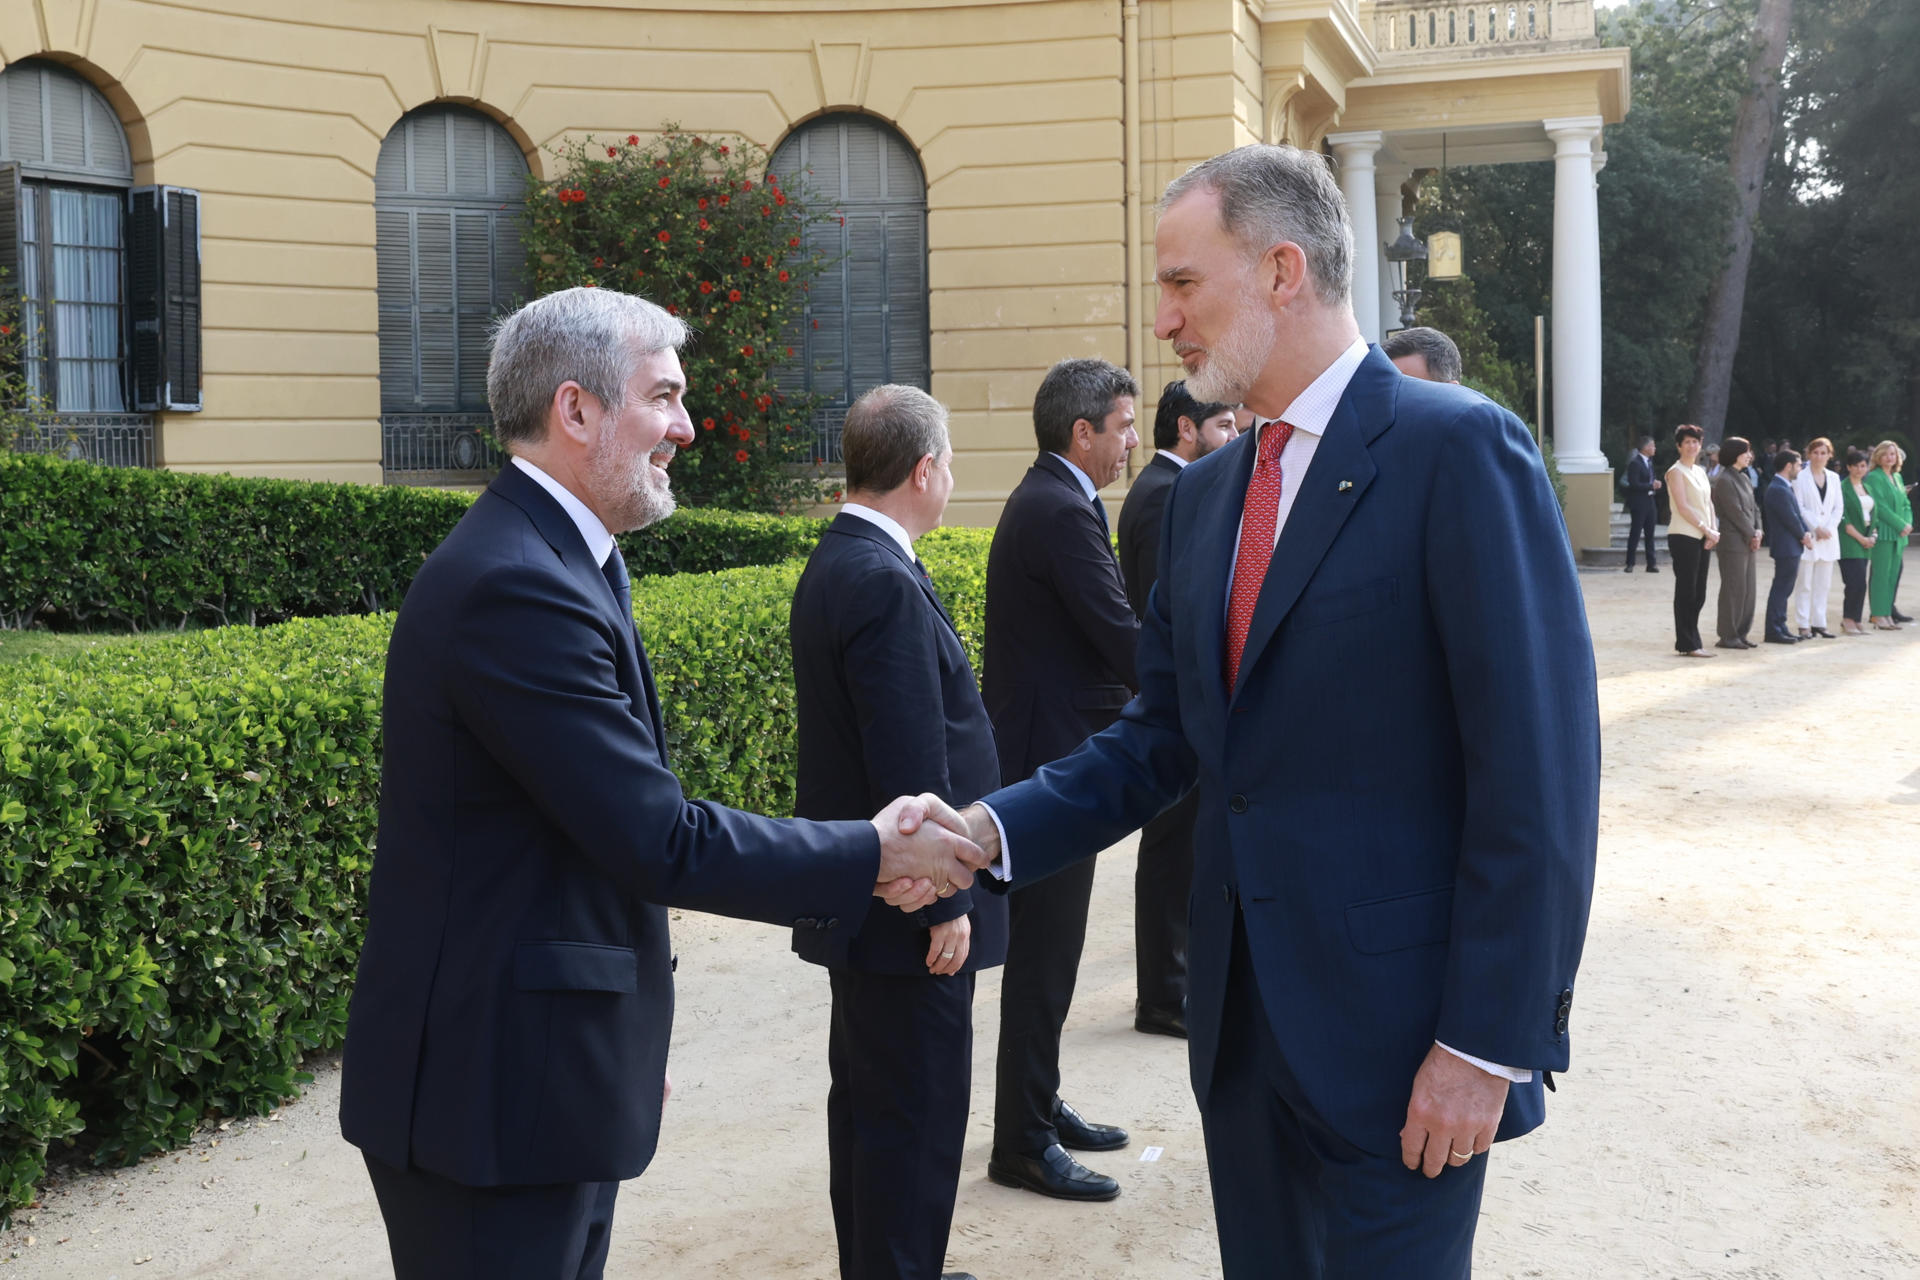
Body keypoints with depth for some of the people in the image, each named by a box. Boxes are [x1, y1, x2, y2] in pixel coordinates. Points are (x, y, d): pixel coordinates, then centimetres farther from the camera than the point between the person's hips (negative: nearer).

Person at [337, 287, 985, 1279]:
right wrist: (873, 856, -13)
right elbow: (660, 842, -23)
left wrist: (628, 1047, 21)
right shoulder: (518, 588, -22)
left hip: (543, 1081, 10)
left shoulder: (543, 562, 12)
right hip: (496, 1097, -10)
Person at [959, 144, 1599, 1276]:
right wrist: (992, 829, -2)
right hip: (1245, 1020, 7)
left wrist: (1488, 1042, -18)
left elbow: (1538, 768, -17)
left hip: (1397, 1033, -7)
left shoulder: (1458, 449, -13)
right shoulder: (1205, 492, 11)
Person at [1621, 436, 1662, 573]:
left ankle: (1651, 564, 12)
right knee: (1635, 533, -2)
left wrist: (1657, 483, -2)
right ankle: (1630, 563, 6)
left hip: (1649, 501, 8)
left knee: (1650, 533, 8)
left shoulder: (1649, 462, 14)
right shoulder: (1635, 463, -13)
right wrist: (1651, 486, -16)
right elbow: (1634, 484, -19)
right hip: (1638, 503, -8)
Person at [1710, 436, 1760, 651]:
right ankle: (1727, 636, 1)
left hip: (1748, 542, 9)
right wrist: (1752, 535, -9)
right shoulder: (1725, 480, -13)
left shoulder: (1743, 478, 15)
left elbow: (1754, 507, 15)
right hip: (1734, 542, -9)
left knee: (1748, 589, 10)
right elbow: (1735, 512, -15)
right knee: (1733, 589, -5)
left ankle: (1740, 634, 17)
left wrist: (1757, 532, 1)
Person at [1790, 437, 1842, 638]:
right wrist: (1816, 528, -12)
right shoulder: (1801, 477, -3)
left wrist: (1828, 529, -4)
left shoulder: (1833, 478, 13)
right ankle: (1803, 625, -1)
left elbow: (1838, 507, 10)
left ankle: (1819, 623, 11)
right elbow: (1798, 507, -7)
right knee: (1804, 583, -4)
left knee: (1823, 584, 6)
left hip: (1828, 536, 5)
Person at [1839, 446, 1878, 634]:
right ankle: (1848, 619, -2)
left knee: (1858, 583, 5)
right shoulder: (1842, 488, -7)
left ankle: (1853, 620, 10)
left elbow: (1872, 513, 21)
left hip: (1865, 540, 7)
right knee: (1857, 582, -13)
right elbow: (1843, 519, -11)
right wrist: (1861, 538, -11)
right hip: (1849, 541, -7)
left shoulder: (1867, 488, 16)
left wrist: (1872, 535, 5)